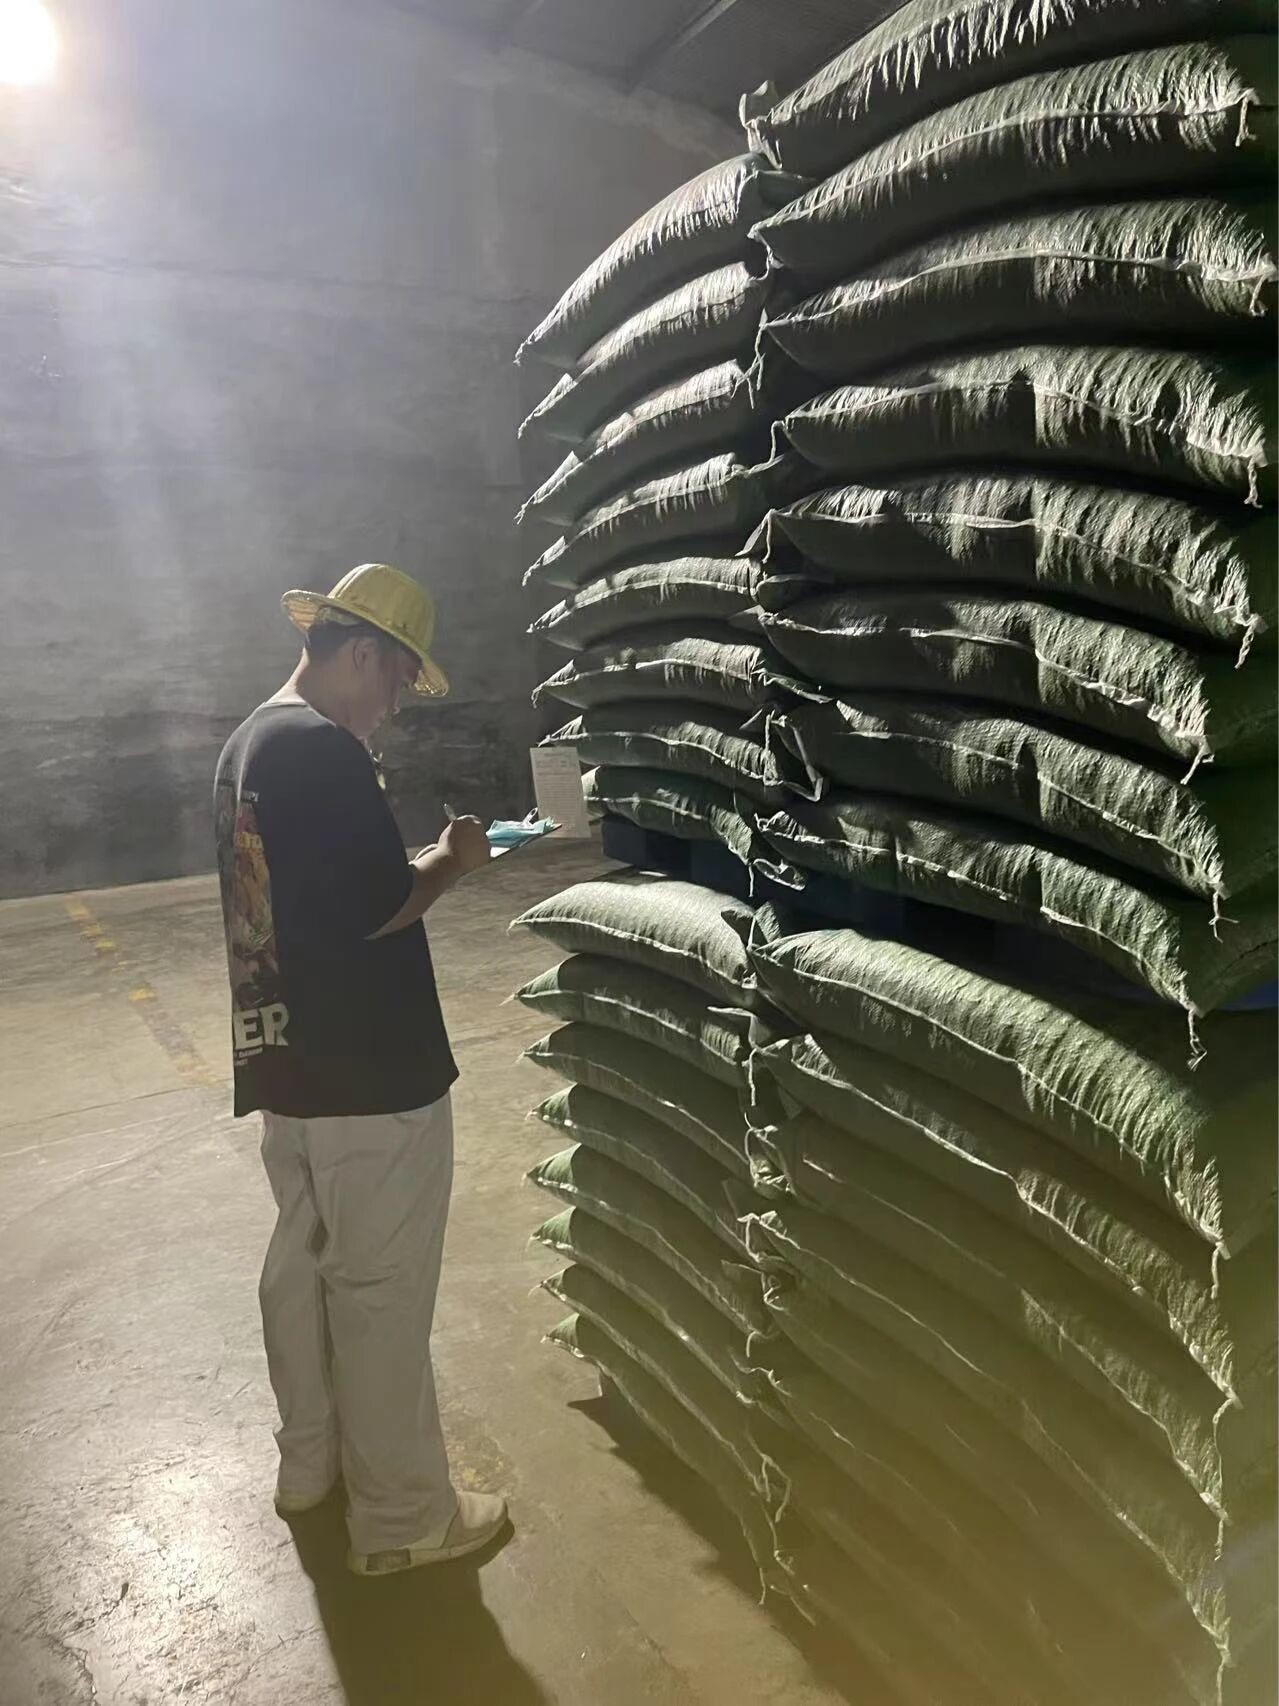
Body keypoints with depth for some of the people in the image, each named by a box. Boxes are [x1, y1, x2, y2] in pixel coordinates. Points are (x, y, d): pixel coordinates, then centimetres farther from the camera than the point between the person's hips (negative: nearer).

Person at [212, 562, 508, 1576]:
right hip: (368, 1075, -10)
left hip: (284, 1064, 10)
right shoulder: (324, 750, -20)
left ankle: (311, 1462, 39)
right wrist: (451, 862, -5)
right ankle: (402, 1518, 19)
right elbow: (377, 907, -22)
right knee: (381, 1291, 3)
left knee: (303, 1263, 21)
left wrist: (414, 858, 9)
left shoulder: (249, 741, 12)